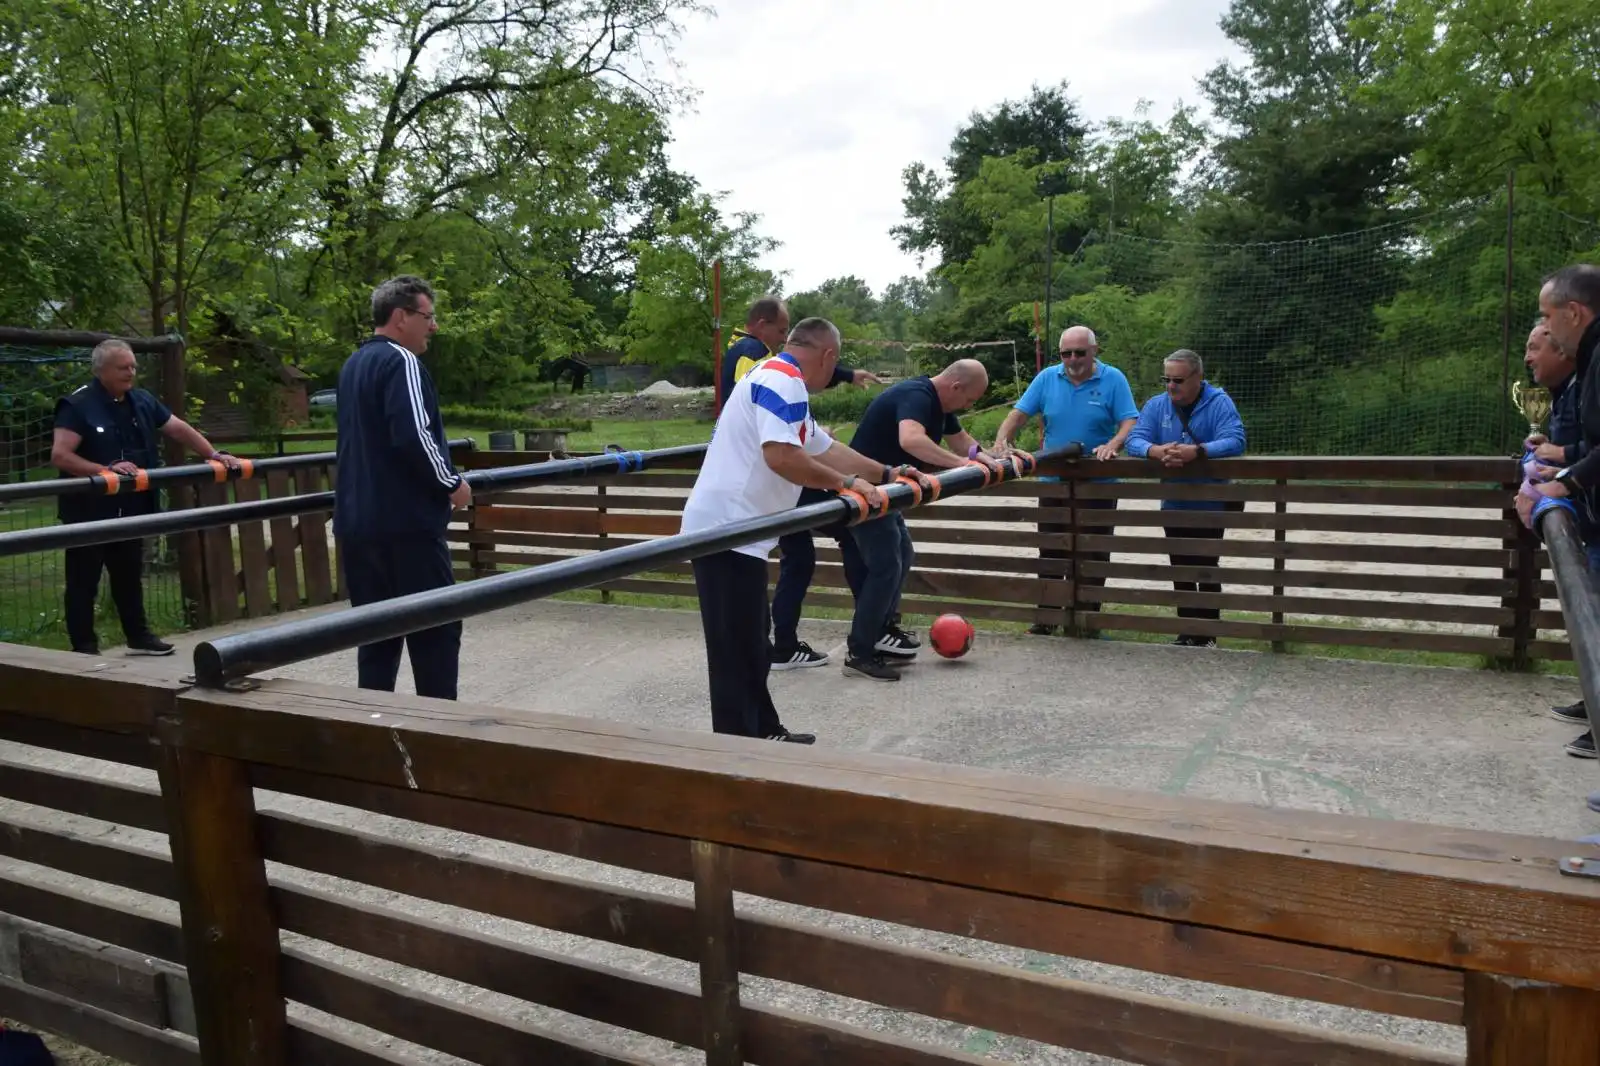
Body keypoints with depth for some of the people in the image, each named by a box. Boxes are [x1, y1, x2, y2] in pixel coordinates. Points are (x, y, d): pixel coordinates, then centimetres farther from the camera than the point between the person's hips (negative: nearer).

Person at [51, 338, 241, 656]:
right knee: (83, 582, 4)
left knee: (129, 576, 17)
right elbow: (59, 456, -20)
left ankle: (139, 637, 27)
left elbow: (179, 429, 13)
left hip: (129, 509, 6)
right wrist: (106, 470, -30)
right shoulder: (78, 405, -14)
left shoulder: (142, 401, 6)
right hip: (88, 511, -6)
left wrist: (215, 456, 4)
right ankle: (84, 647, 12)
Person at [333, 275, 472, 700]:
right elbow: (413, 437, -24)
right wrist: (451, 483, -10)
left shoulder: (353, 365, 18)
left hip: (357, 523, 9)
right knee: (436, 630, -1)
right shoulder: (400, 362, -12)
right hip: (406, 523, -9)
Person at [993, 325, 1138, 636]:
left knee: (1091, 557, 3)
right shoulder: (1047, 378, 3)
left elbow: (1130, 422, -11)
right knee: (1049, 554, 10)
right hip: (1053, 482, 3)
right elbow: (1019, 414, 1)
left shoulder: (1113, 379, -4)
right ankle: (1046, 617, 21)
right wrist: (1001, 441, -17)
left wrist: (1113, 445, -30)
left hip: (1097, 485, -3)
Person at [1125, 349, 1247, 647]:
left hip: (1210, 506, -4)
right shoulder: (1156, 405, 0)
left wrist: (1196, 451, -40)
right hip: (1173, 506, 4)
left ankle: (1208, 636, 12)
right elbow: (1134, 440, -10)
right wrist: (1157, 451, -32)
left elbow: (1234, 441, -24)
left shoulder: (1219, 403, -11)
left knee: (1207, 572, 2)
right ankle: (1187, 633, 23)